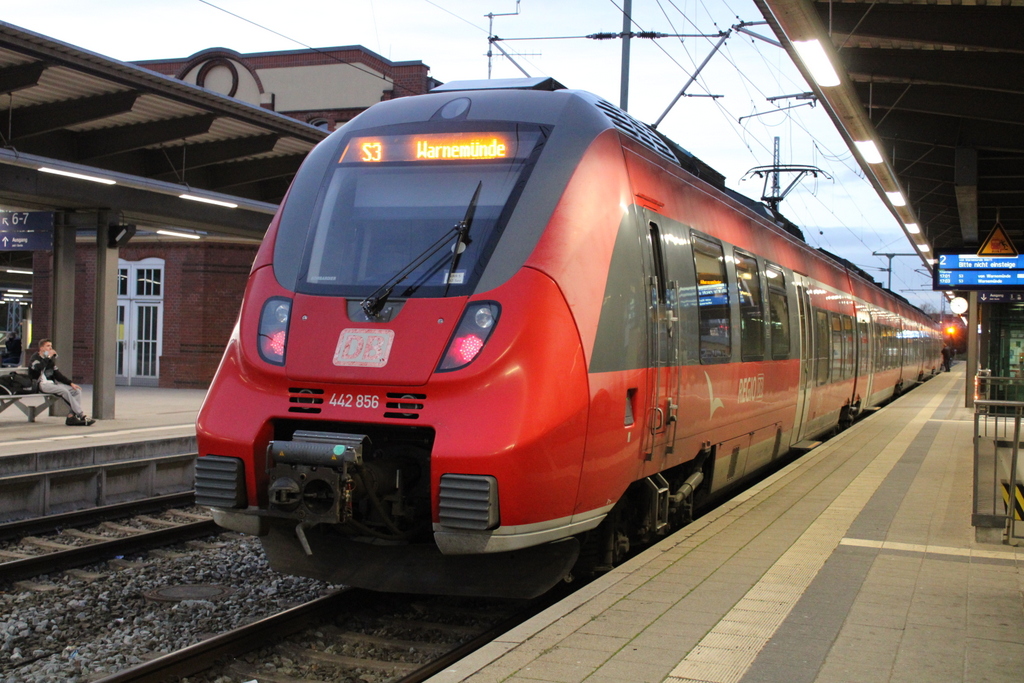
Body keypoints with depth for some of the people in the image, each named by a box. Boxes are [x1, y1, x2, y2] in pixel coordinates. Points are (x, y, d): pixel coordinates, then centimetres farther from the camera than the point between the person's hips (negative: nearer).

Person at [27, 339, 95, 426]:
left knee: (77, 390, -10)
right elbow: (39, 368, -26)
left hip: (52, 383, 8)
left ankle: (71, 416, -21)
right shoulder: (35, 357, -2)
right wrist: (48, 357, -16)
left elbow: (57, 374, 21)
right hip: (41, 384, -8)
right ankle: (81, 416, -28)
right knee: (64, 390, -30)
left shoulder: (51, 358, 20)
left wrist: (70, 383, 10)